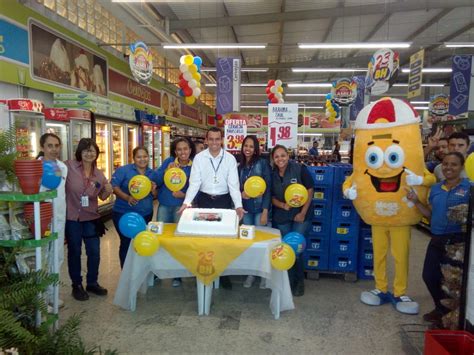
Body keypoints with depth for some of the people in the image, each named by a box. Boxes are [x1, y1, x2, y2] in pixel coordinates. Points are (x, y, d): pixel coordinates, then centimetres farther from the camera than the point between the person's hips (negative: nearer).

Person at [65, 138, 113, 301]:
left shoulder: (99, 175, 1)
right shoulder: (69, 167, -11)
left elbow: (102, 197, 9)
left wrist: (108, 191, -11)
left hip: (91, 218, 4)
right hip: (71, 218, -3)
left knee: (94, 252, 11)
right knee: (74, 253, 12)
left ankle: (92, 283, 31)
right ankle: (77, 285, 28)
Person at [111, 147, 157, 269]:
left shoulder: (152, 173, 8)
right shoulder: (123, 170, -7)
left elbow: (155, 195, 12)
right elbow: (113, 186, -12)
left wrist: (153, 190, -11)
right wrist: (127, 197, -25)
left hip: (146, 215, 4)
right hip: (124, 214, -4)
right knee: (127, 243, 3)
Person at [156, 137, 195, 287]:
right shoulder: (168, 162, -2)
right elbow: (156, 181, -7)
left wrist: (184, 195, -21)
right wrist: (167, 170, -20)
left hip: (182, 206, -2)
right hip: (164, 205, 2)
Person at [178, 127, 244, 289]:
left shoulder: (230, 158, -6)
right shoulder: (199, 158, -5)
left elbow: (233, 183, -10)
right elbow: (194, 182, -9)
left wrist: (238, 206, -22)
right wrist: (186, 202, -23)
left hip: (224, 200, 0)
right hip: (204, 199, 0)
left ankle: (223, 274, 24)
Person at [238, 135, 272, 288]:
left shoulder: (262, 163, -6)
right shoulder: (240, 166, 8)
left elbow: (268, 188, -9)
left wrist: (265, 211, -14)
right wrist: (240, 194, -9)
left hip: (259, 208, -4)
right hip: (245, 208, 4)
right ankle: (251, 273, 23)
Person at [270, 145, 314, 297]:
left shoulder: (300, 169, -13)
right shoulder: (273, 175, -1)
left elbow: (310, 190, -9)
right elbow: (272, 197, 5)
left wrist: (303, 212, -12)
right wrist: (282, 205, -15)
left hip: (300, 215, -4)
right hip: (281, 217, 4)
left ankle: (299, 282, 18)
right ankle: (288, 282, 26)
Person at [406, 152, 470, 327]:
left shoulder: (469, 187, -6)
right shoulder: (435, 189, 11)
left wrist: (466, 217, -29)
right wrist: (416, 201, 3)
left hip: (458, 240, -6)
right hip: (437, 240, 6)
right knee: (429, 275, 11)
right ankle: (441, 309, 35)